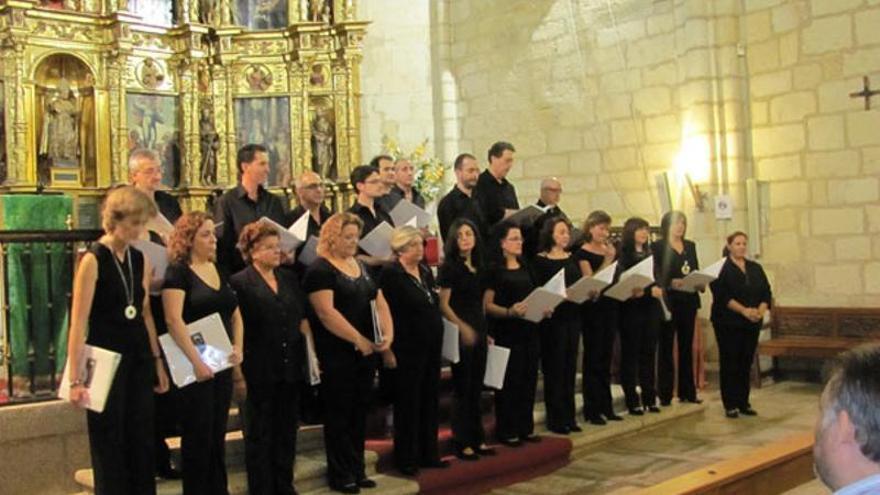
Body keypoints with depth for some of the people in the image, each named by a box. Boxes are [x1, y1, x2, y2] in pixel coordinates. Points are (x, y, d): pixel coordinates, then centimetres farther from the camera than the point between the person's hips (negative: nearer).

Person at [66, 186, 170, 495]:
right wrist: (76, 378, -20)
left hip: (139, 356, 6)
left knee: (142, 440, 13)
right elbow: (79, 322, -17)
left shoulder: (140, 259, 6)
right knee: (109, 443, 6)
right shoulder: (93, 260, -13)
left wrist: (157, 361, 13)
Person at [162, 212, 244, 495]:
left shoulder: (219, 271, 13)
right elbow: (174, 319, -19)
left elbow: (235, 314, 16)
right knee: (198, 436, 1)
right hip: (195, 367, -7)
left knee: (218, 435, 13)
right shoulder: (178, 272, -9)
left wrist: (238, 348, -1)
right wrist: (196, 361, -23)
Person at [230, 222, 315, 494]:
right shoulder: (240, 283, -7)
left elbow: (302, 320, 15)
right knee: (260, 433, 6)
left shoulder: (289, 278, 11)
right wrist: (238, 372, -12)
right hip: (259, 371, -5)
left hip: (291, 367, 6)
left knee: (287, 430, 13)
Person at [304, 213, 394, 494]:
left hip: (366, 353, 7)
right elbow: (326, 312, -19)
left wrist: (388, 334, -5)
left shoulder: (362, 267, 13)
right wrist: (359, 340, -19)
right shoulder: (320, 270, -10)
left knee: (359, 414, 13)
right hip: (337, 355, -7)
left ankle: (357, 470, 23)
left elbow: (379, 302, 11)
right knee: (339, 415, 2)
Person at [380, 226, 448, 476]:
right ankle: (406, 459, 14)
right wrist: (391, 349, -17)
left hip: (431, 347, 7)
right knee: (408, 403, 3)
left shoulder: (426, 271, 11)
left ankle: (428, 454, 24)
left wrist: (437, 339, 13)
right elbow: (388, 313, -15)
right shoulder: (391, 274, -12)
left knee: (429, 401, 13)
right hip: (408, 349, -7)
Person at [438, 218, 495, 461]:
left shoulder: (478, 267, 12)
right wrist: (462, 327, -23)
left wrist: (484, 331, 16)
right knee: (463, 388, -1)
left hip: (478, 332, 6)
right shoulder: (449, 266, -8)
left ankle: (477, 439, 21)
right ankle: (462, 443, 8)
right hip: (460, 334, -6)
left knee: (476, 388, 12)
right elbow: (443, 304, -13)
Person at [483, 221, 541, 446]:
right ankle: (506, 431, 9)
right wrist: (509, 311, -26)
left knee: (529, 379, 10)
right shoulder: (494, 270, -7)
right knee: (509, 381, -1)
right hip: (506, 333, -6)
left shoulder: (525, 267, 14)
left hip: (529, 331, 7)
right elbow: (487, 305, -12)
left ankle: (525, 428, 21)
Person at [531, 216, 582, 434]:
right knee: (554, 368, 0)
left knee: (570, 367, 10)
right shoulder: (540, 261, -5)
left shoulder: (572, 259, 13)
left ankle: (569, 416, 19)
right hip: (552, 318, -6)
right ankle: (555, 419, 7)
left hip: (572, 317, 6)